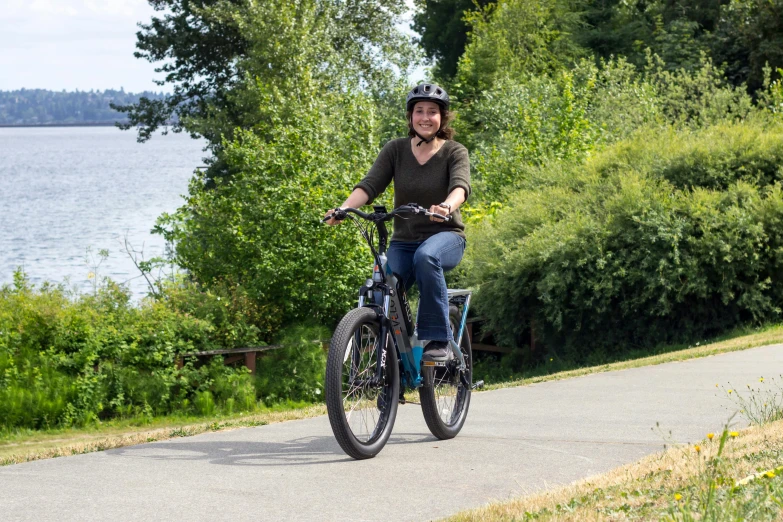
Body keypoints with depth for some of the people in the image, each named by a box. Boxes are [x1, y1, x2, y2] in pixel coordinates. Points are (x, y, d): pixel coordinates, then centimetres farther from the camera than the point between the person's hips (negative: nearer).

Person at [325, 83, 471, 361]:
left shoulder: (455, 152, -4)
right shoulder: (396, 150, 2)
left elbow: (460, 185, -24)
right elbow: (370, 184, -11)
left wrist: (447, 206, -48)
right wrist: (344, 207, -32)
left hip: (445, 236, -3)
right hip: (404, 241, 3)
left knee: (426, 257, -37)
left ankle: (438, 339, -29)